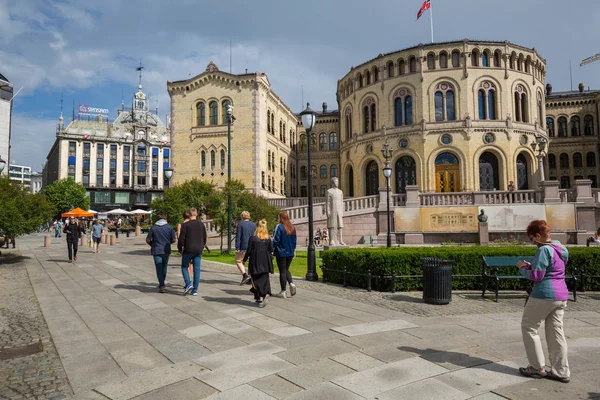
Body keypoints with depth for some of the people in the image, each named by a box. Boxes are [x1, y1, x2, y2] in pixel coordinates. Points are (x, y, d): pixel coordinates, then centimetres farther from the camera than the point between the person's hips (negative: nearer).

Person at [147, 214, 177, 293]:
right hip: (166, 250, 1)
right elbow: (174, 239, -3)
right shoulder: (169, 227, -3)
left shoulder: (153, 227, -3)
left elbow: (148, 240, -2)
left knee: (159, 269, 2)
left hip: (156, 251, -1)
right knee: (164, 267, 17)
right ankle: (161, 284, 26)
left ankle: (162, 286, -5)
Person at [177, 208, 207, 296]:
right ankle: (195, 290, 7)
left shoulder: (185, 225, -7)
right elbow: (204, 239, 11)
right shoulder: (202, 225, 7)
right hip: (198, 251, 4)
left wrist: (180, 249, 4)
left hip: (188, 250, -4)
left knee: (184, 267, 12)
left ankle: (188, 284, -6)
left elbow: (181, 239, -9)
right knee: (197, 269, 6)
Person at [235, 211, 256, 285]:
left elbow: (238, 236, -9)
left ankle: (245, 276, -8)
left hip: (243, 247, -5)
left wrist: (237, 248, -10)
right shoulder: (254, 225, 10)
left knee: (238, 261, 7)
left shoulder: (240, 224, -5)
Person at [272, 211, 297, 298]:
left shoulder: (279, 227, -14)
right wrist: (294, 252, 19)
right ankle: (291, 283, -3)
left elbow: (275, 240, -15)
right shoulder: (292, 227, 7)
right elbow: (294, 241, 12)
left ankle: (283, 292, 6)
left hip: (281, 252, -6)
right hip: (290, 253, 6)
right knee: (286, 270, 20)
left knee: (282, 271, 1)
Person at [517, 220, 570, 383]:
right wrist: (531, 266, 13)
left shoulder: (544, 250, -16)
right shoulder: (560, 248, 11)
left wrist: (523, 268, -1)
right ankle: (561, 371, 18)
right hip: (561, 295, 9)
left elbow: (536, 276, -17)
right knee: (556, 332, 13)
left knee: (528, 328, 6)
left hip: (544, 295, -9)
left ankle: (537, 368, 11)